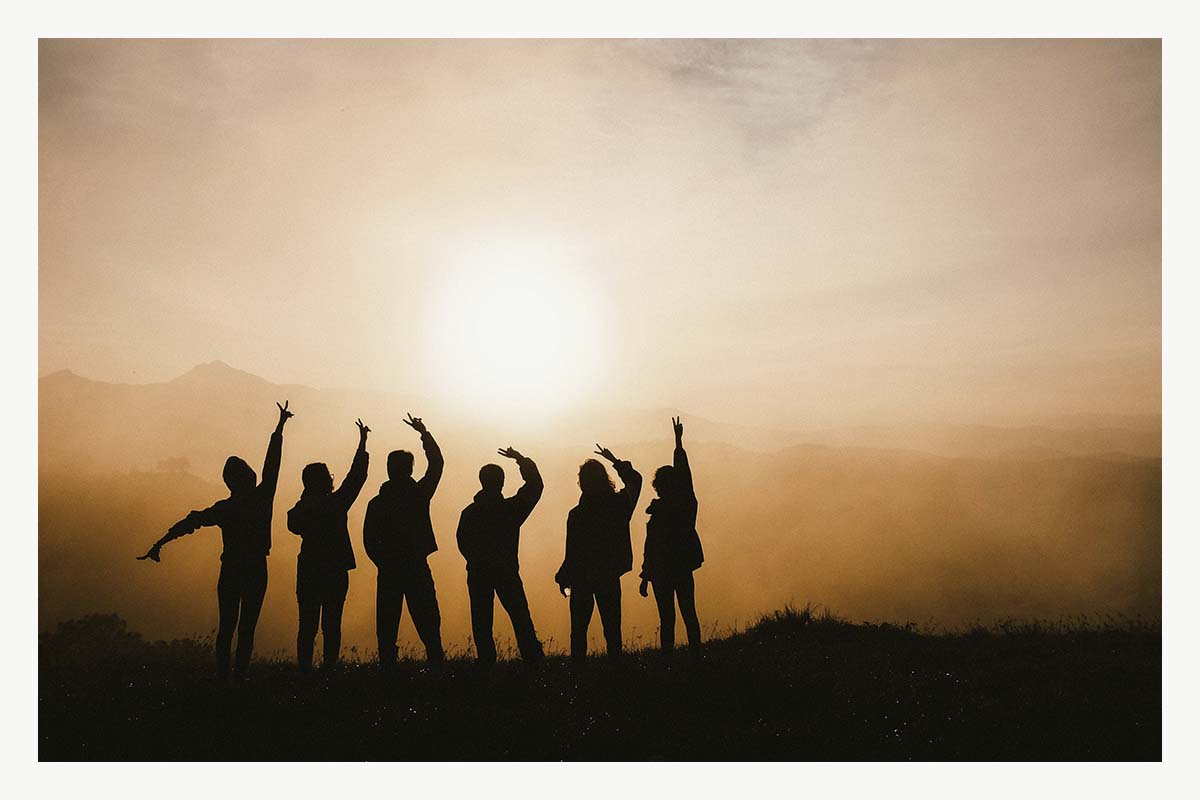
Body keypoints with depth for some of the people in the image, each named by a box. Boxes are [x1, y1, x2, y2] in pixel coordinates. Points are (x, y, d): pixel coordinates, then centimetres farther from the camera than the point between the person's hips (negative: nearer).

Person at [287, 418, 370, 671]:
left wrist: (309, 492, 17)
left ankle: (304, 669, 5)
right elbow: (356, 475, -4)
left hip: (308, 572, 4)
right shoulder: (335, 503, -11)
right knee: (331, 626, 2)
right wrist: (362, 443, 5)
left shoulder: (299, 509, 1)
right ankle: (329, 668, 0)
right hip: (334, 572, -4)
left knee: (307, 626, 7)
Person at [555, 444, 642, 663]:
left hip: (583, 579, -3)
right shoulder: (620, 504, -5)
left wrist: (563, 578, 1)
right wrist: (616, 462, 25)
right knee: (612, 627, 11)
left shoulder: (577, 514, -17)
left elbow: (573, 553, -13)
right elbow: (635, 480, 16)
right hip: (610, 578, 3)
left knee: (579, 629, 7)